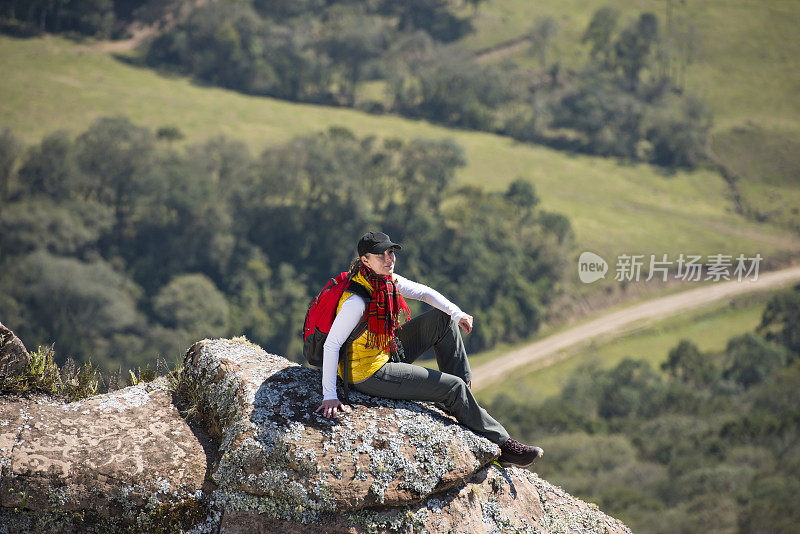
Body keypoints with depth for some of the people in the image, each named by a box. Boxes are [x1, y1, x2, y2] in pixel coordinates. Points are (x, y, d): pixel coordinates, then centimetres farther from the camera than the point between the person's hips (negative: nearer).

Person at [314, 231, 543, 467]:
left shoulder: (386, 279, -4)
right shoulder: (357, 299, -29)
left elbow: (423, 292, 5)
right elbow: (331, 345, -30)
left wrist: (457, 314, -12)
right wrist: (329, 396, -34)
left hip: (389, 355, 9)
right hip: (369, 375, -9)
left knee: (442, 318, 8)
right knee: (454, 387, -11)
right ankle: (500, 444, 1)